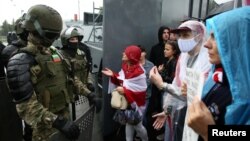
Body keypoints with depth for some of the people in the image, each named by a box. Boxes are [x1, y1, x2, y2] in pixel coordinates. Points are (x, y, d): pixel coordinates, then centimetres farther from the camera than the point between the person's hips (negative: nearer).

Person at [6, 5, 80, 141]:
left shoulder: (54, 53, 6)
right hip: (46, 124, -7)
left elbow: (69, 78, 13)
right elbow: (26, 105, -23)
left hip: (64, 113, 7)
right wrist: (57, 122, -30)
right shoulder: (21, 61, -19)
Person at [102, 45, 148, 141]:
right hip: (126, 101, 7)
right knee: (128, 122, 21)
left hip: (135, 103, -6)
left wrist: (125, 91, -30)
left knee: (137, 125, 12)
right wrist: (113, 75, -6)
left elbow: (142, 90, -26)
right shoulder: (125, 66, -2)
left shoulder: (138, 72, -27)